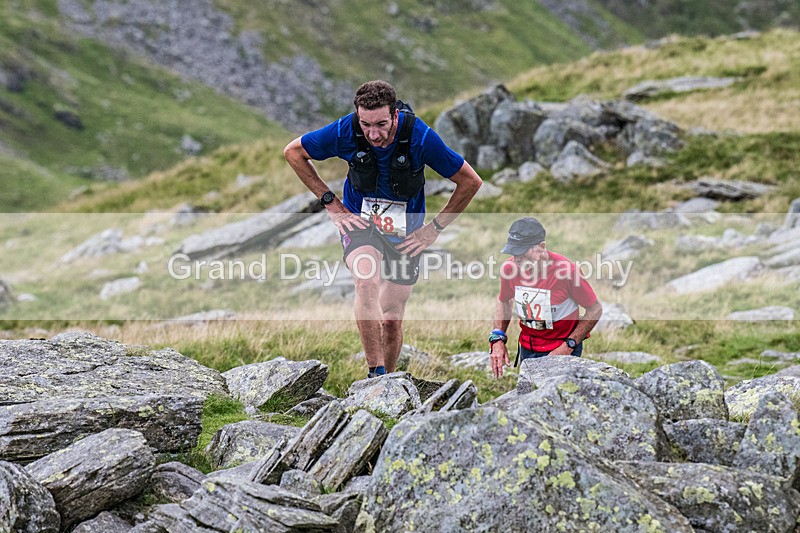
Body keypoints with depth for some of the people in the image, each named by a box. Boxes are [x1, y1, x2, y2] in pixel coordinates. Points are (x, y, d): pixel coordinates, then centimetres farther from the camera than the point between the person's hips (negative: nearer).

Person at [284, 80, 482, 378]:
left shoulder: (419, 136, -24)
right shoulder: (346, 131, -20)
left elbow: (470, 182, -12)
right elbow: (293, 152, -3)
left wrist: (434, 229, -9)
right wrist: (331, 204, -7)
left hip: (405, 231, 1)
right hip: (359, 220, -1)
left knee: (392, 320, 2)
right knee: (367, 279, -32)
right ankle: (375, 375, -28)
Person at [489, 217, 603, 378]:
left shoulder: (566, 270, -25)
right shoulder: (510, 267, -13)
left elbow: (595, 309, -12)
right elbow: (503, 301, 10)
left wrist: (568, 346, -17)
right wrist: (498, 338, -3)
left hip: (563, 350, -4)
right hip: (527, 350, 4)